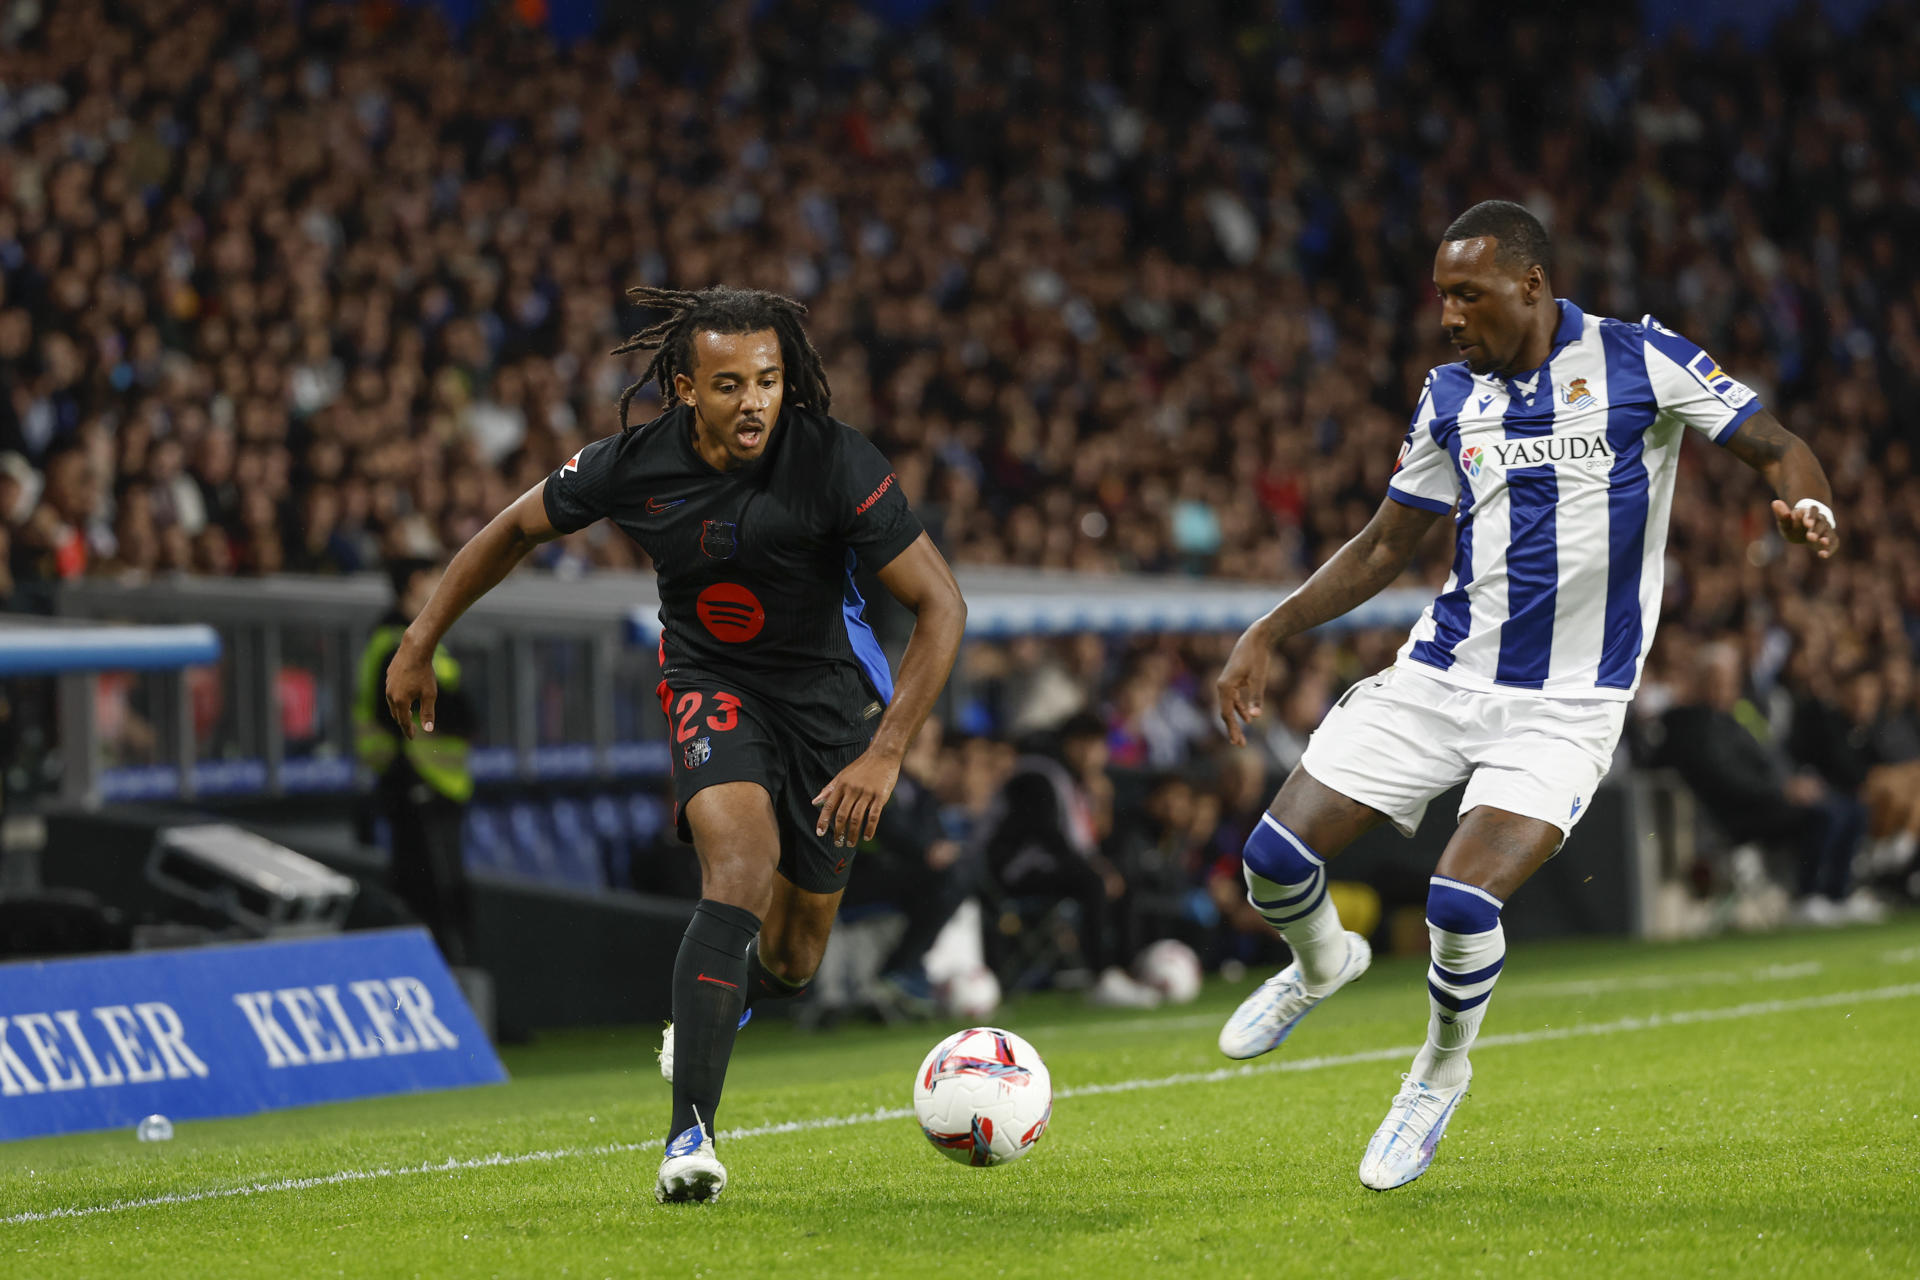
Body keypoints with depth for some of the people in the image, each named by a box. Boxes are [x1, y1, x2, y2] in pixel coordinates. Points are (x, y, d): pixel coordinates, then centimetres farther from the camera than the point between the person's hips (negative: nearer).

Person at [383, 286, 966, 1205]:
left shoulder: (835, 462, -26)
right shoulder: (636, 465, -19)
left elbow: (941, 605, -23)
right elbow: (516, 528, 1)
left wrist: (886, 753, -30)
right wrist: (421, 643, 6)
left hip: (830, 695, 1)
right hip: (709, 681, 0)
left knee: (792, 958, 7)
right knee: (741, 865, -29)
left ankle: (718, 1007, 47)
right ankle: (689, 1137, -30)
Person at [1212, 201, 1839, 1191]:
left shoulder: (1640, 362, -7)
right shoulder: (1451, 397, 7)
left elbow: (1776, 448, -4)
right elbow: (1384, 547, 15)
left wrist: (1805, 505, -27)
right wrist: (1266, 636, 8)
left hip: (1565, 706, -5)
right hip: (1441, 676, 5)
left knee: (1462, 904, -22)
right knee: (1277, 854, -4)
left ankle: (1441, 1071, 9)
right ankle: (1321, 965, 32)